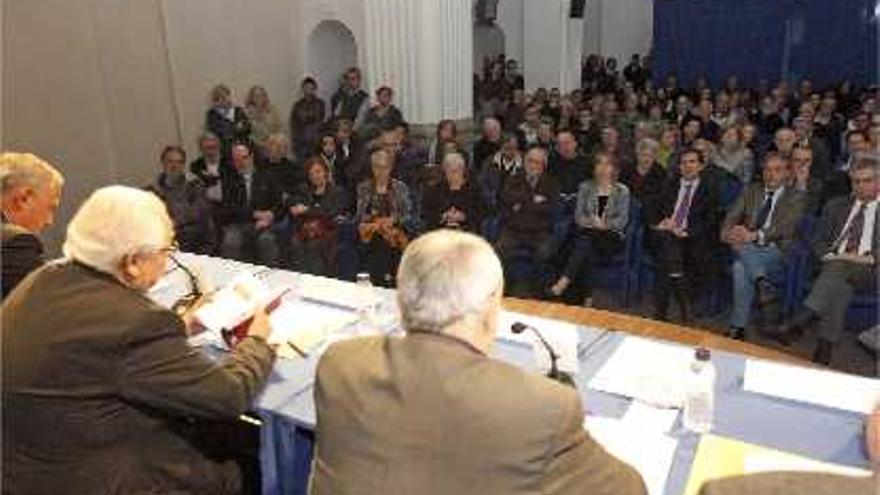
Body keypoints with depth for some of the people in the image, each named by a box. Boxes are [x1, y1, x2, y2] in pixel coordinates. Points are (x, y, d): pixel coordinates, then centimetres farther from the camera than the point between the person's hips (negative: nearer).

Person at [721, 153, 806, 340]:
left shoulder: (796, 197, 8)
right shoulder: (751, 191, 20)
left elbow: (785, 228, -9)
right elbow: (732, 217, 7)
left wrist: (754, 235, -26)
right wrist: (728, 233, -18)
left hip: (776, 252, -3)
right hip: (747, 251, 3)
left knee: (740, 267, -33)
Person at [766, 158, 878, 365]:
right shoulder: (836, 206, 23)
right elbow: (818, 242, 17)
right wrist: (831, 256, -3)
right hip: (834, 266, 3)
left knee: (838, 270, -35)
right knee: (840, 286, -32)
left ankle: (796, 325, -49)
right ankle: (825, 349, -38)